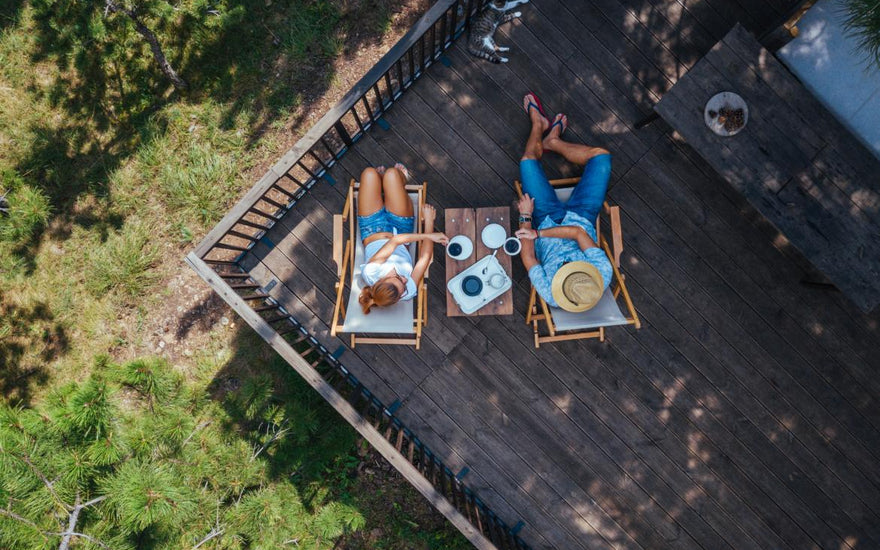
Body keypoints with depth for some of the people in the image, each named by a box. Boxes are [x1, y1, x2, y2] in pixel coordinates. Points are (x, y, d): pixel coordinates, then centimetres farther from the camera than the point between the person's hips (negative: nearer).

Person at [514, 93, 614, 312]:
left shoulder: (550, 294, -39)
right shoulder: (604, 275, -38)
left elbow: (528, 257, -24)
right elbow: (579, 233, -34)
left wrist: (525, 217, -18)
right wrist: (538, 233, -38)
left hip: (547, 219, -1)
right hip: (580, 217, 1)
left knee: (528, 160, -3)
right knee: (600, 154, 0)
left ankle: (539, 123, 34)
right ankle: (552, 141, 31)